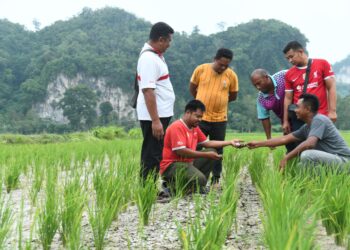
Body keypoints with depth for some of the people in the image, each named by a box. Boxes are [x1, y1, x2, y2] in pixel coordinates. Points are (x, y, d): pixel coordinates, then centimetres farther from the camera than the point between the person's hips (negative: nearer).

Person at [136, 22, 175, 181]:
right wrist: (155, 121, -27)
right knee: (152, 157, -4)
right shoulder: (149, 59, -19)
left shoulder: (155, 56, 13)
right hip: (154, 116, -10)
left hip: (161, 114, 10)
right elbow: (148, 91, -25)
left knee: (156, 155, 14)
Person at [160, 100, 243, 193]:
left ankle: (199, 187, 3)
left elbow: (207, 143, 17)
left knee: (212, 152, 5)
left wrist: (230, 142, 12)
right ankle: (172, 186, -6)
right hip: (171, 166, -10)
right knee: (199, 179, -31)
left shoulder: (195, 127, 10)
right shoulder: (177, 127, -18)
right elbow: (181, 151, -26)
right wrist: (207, 155, -23)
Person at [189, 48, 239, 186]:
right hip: (200, 117, -1)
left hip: (220, 119, 1)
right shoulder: (201, 69, -7)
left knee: (217, 150, 10)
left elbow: (233, 96, 9)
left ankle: (216, 179, 21)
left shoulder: (231, 75, -5)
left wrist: (218, 101, 8)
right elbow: (192, 88, 7)